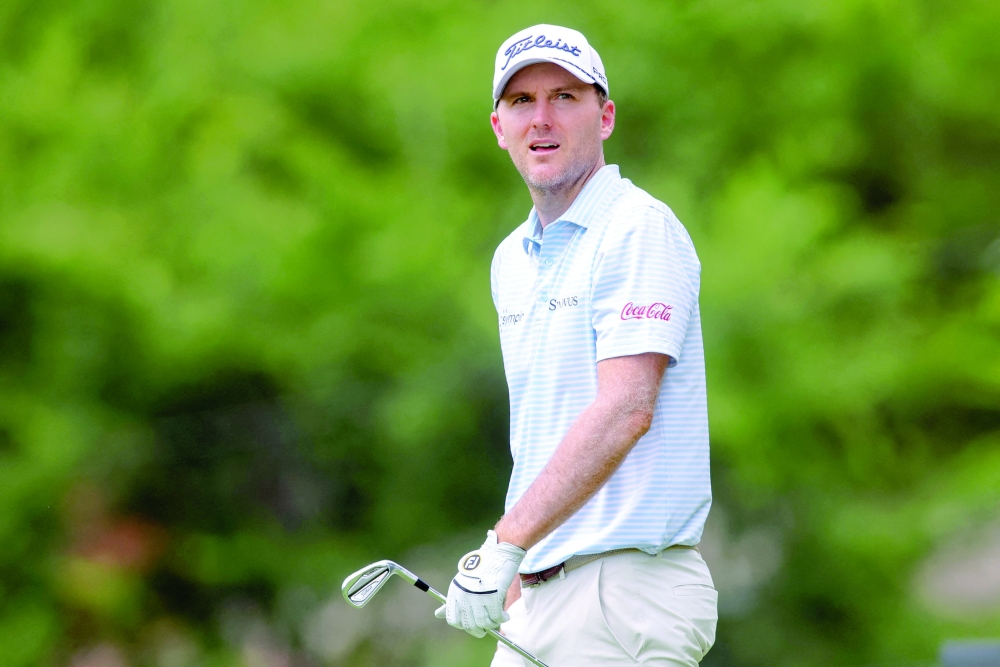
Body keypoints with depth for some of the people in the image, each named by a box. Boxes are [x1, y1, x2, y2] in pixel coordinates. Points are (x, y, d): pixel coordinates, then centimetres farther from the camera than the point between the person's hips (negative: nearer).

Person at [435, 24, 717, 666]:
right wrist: (521, 574, 15)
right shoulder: (512, 259, 17)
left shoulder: (641, 231, -10)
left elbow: (625, 411, -20)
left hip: (628, 588, -8)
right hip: (543, 597, 8)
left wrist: (505, 546, -25)